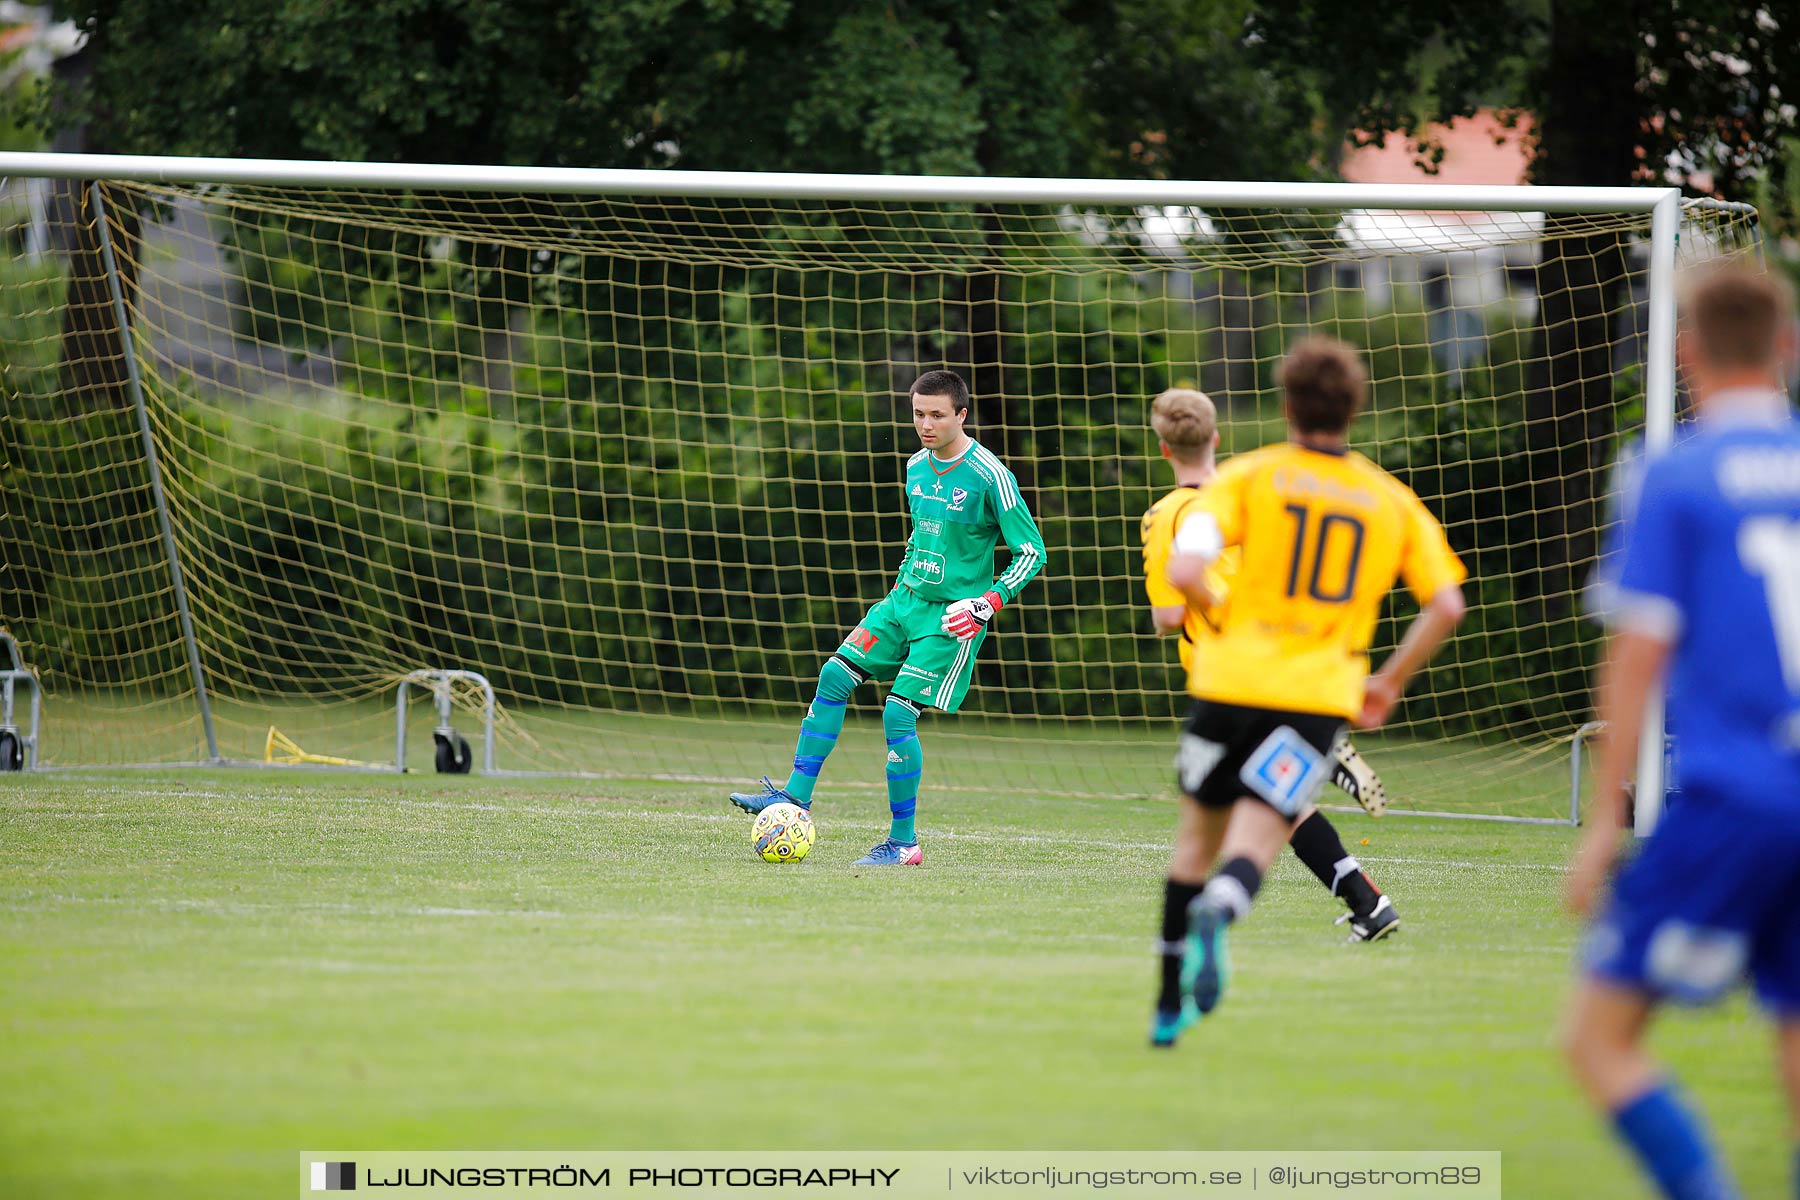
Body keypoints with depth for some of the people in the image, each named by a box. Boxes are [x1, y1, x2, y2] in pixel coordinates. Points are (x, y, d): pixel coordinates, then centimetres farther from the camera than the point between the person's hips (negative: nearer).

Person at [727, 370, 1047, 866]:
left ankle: (904, 841, -3)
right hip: (905, 601, 7)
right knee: (834, 676, -3)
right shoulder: (917, 467, 7)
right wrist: (901, 584, 17)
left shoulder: (989, 477, -16)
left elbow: (1031, 552, -12)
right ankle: (796, 796, 4)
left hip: (949, 618, -7)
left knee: (898, 712, -13)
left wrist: (987, 605, -20)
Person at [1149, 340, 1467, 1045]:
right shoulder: (1393, 501, 11)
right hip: (1320, 693, 0)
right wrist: (1390, 682, 18)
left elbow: (1184, 572, -10)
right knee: (1255, 843, -6)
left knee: (1200, 833, 17)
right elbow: (1446, 605, 6)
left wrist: (1219, 614, 12)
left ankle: (1171, 1006, 20)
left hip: (1232, 677, 0)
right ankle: (1220, 909, -43)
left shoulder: (1249, 476, 3)